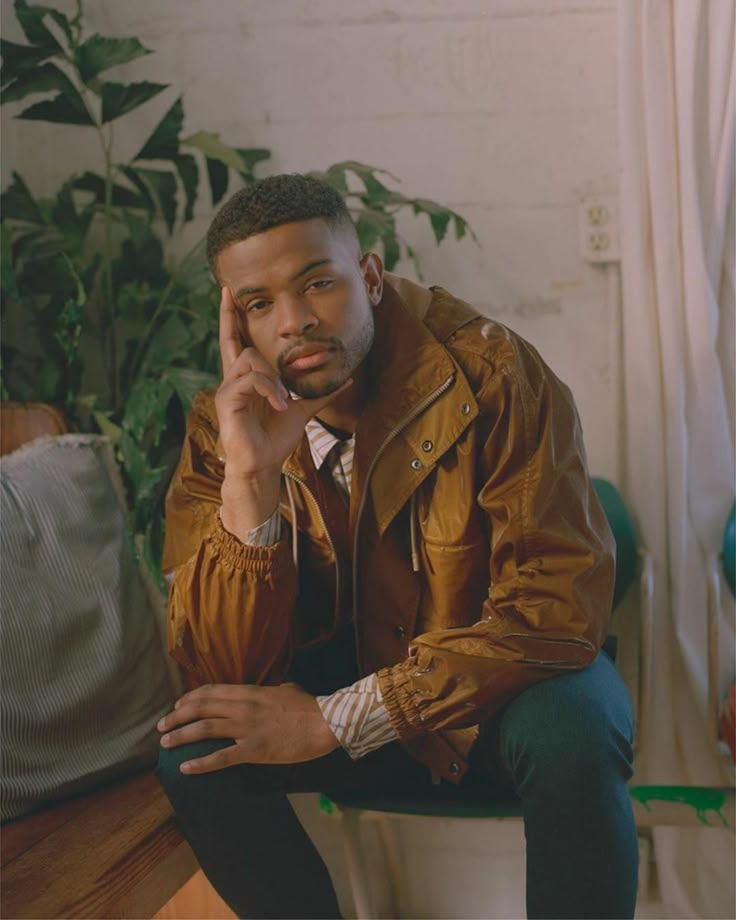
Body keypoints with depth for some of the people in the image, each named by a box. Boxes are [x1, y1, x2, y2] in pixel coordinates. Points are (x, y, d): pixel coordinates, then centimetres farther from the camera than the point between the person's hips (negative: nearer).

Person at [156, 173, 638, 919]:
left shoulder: (491, 374, -22)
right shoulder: (224, 426, -12)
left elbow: (559, 606, -26)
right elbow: (223, 670, -17)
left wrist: (337, 719, -28)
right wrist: (250, 481, -33)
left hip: (505, 679, -2)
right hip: (350, 673, 3)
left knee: (571, 736, -34)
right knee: (194, 751, -20)